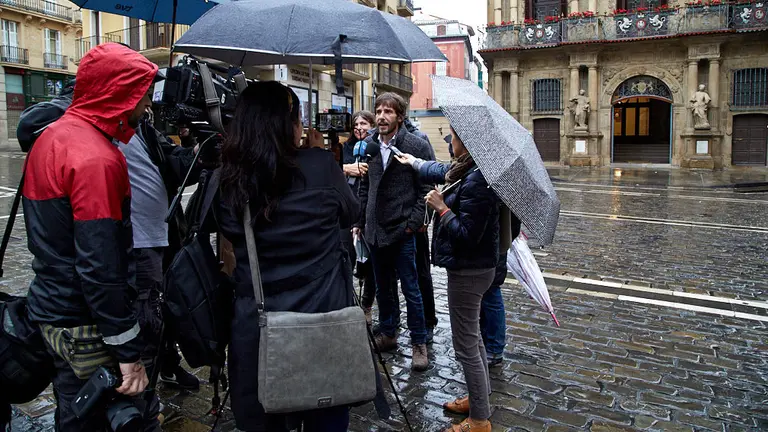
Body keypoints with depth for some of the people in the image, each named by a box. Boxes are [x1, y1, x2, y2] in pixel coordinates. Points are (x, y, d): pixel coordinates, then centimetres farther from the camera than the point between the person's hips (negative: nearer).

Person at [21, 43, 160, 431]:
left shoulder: (50, 137, 8)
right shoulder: (96, 157, -22)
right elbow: (100, 268, -25)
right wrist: (129, 352, -20)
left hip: (51, 308, 10)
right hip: (85, 325, -10)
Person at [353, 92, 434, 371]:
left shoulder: (417, 146, -8)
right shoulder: (367, 145, 7)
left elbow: (426, 188, -7)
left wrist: (413, 222, -14)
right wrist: (360, 220, 10)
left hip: (403, 230, -5)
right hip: (374, 230, 5)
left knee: (410, 289, 3)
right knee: (382, 288, 17)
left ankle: (419, 343, 17)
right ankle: (387, 334, 33)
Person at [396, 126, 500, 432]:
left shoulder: (476, 180, -25)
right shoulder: (468, 170, 5)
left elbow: (467, 234, -27)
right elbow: (441, 171, 27)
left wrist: (441, 208, -15)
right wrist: (413, 162, 41)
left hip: (468, 271, -10)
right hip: (472, 267, 10)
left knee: (466, 347, 1)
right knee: (472, 338, 23)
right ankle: (479, 398, 40)